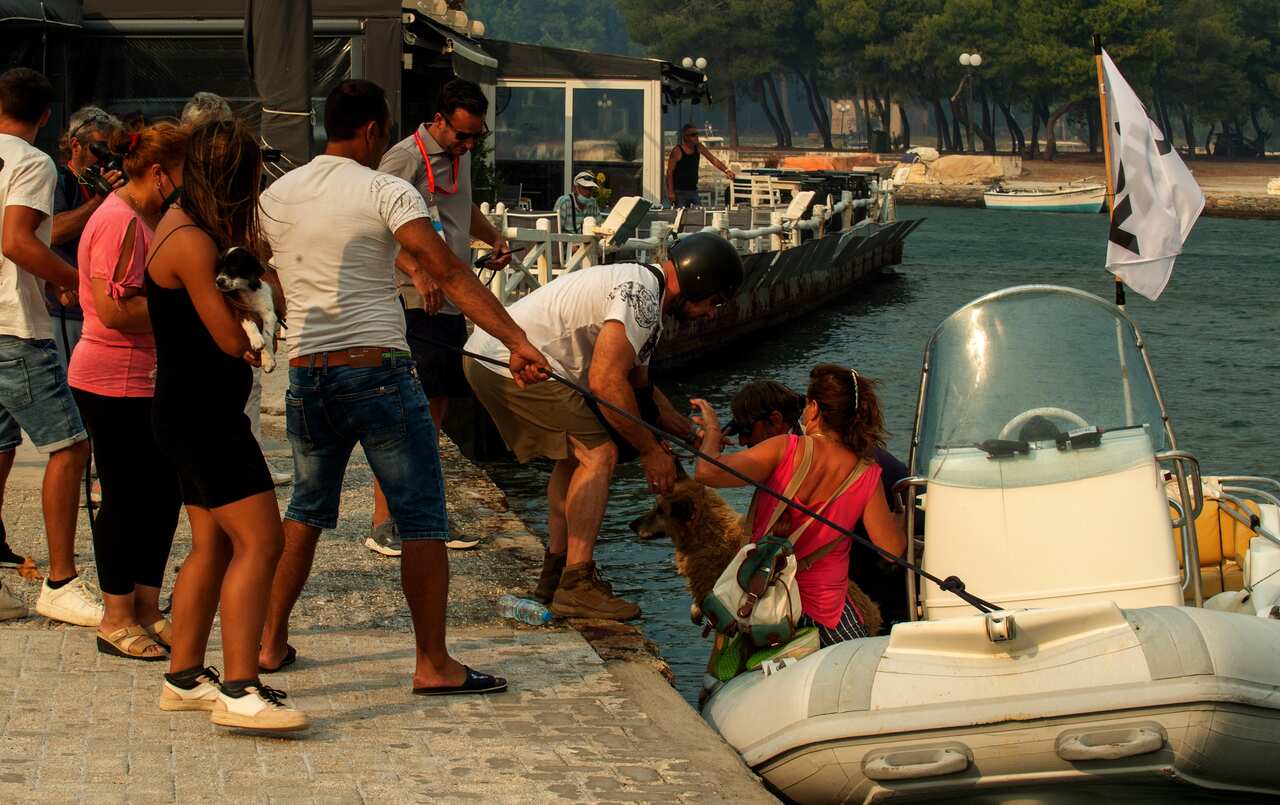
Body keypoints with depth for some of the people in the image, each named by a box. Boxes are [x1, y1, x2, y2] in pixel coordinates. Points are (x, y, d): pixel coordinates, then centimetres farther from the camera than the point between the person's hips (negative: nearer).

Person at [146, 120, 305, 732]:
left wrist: (255, 260, 3)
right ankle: (239, 692, -15)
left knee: (213, 544, 16)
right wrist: (258, 272, -7)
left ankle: (184, 677, 23)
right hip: (203, 416, -11)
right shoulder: (192, 243, -19)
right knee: (259, 542, -13)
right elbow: (236, 337, -20)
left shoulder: (185, 226, 12)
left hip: (195, 413, 11)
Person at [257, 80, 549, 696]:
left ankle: (270, 643, 25)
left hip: (306, 373, 6)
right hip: (377, 370, -6)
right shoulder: (387, 192, -7)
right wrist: (517, 341, -19)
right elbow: (450, 274, -16)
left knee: (306, 511, 22)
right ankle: (433, 663, 0)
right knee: (422, 520, 1)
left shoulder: (276, 196, 10)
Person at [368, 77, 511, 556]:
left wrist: (494, 237, 15)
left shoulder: (460, 156, 16)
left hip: (452, 303, 9)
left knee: (436, 409, 11)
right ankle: (382, 525, -6)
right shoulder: (407, 156, -11)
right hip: (414, 304, -9)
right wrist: (415, 269, -29)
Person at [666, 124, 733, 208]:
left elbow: (713, 160, 3)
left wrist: (726, 171, -11)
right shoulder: (677, 151, -13)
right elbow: (670, 172, -12)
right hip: (680, 192, -6)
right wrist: (670, 192, -17)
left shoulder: (698, 147, 3)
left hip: (693, 190, 6)